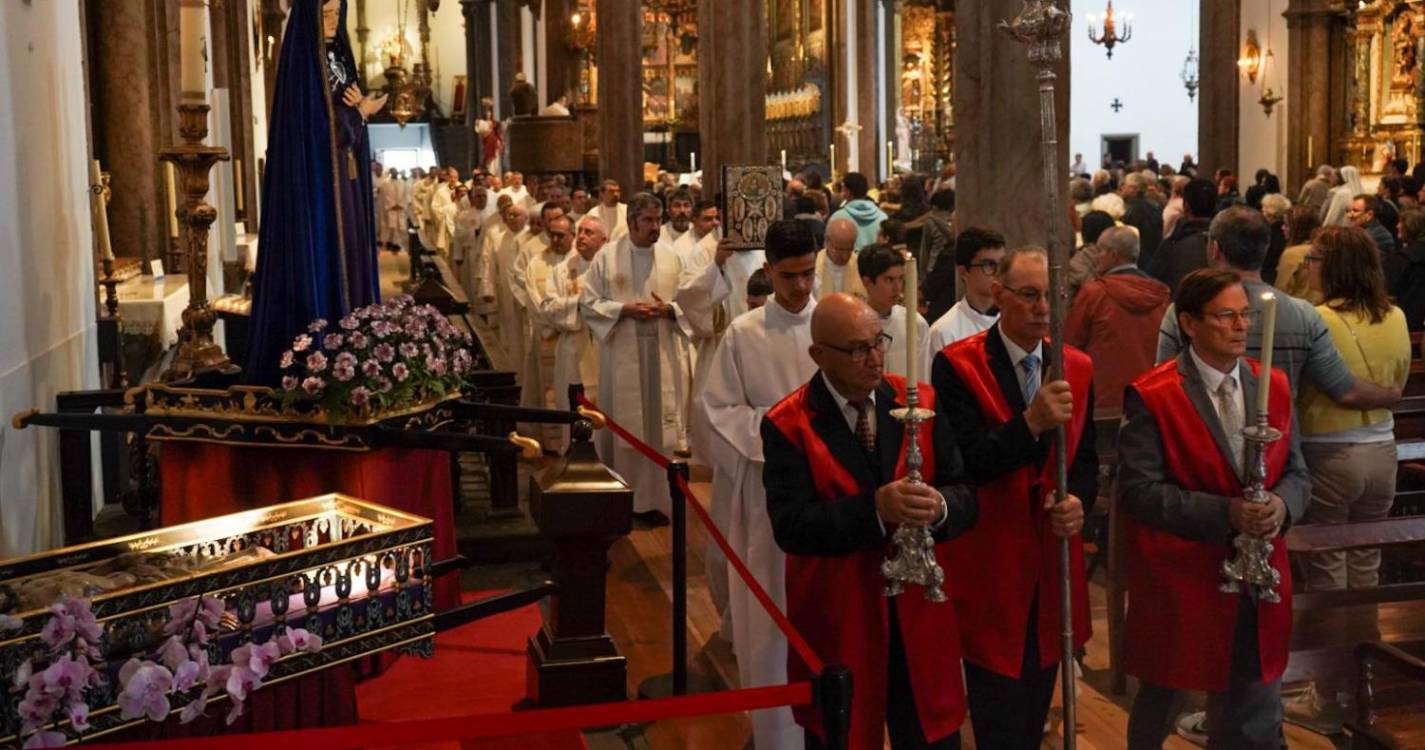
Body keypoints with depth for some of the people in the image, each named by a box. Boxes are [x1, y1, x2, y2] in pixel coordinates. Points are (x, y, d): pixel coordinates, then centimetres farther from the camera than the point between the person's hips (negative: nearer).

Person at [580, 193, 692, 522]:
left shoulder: (672, 258, 6)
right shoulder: (607, 256, -1)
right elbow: (588, 303, -1)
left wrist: (668, 309, -12)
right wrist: (624, 309, -14)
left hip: (662, 356, 2)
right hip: (622, 356, -2)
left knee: (659, 425, 2)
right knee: (621, 426, 3)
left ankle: (654, 498, 10)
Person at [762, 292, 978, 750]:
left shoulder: (921, 403, 0)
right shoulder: (788, 425, -10)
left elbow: (965, 495, -2)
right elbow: (790, 526, -20)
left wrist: (940, 507, -26)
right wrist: (873, 508, -32)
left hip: (919, 612, 2)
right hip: (836, 621, -2)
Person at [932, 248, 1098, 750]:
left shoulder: (1078, 369, 5)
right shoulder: (957, 366, -12)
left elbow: (1086, 457, 8)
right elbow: (964, 463, -21)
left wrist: (1078, 501, -13)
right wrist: (1032, 423, -33)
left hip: (1054, 561, 5)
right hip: (990, 563, -5)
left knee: (1036, 707, 19)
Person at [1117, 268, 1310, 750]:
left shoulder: (1273, 386, 4)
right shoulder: (1152, 397, -13)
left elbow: (1296, 473, 9)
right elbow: (1139, 490, -17)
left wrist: (1282, 505, -14)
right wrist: (1225, 513, -24)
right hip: (1179, 579, -5)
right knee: (1161, 707, 16)